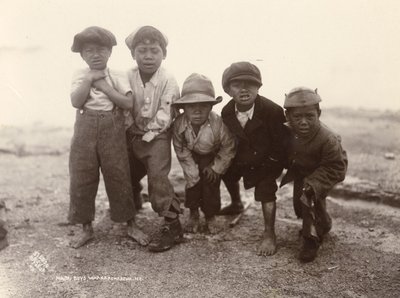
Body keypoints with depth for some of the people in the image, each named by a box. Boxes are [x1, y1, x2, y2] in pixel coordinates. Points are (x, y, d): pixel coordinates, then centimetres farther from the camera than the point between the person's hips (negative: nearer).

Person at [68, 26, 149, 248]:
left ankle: (132, 225, 18)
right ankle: (87, 228, 22)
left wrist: (103, 85, -14)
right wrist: (89, 79, -13)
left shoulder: (118, 77, 0)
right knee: (81, 178, 5)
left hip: (112, 130, -2)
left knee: (119, 176, 3)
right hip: (85, 129, 2)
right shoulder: (80, 76, 4)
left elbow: (128, 103, -14)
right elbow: (76, 102, -12)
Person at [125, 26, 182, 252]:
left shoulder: (168, 81, -15)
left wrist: (149, 133, -15)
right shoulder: (128, 78, -3)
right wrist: (129, 130, -3)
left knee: (158, 177, -16)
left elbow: (165, 114, -16)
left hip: (158, 137, -5)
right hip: (133, 136, 6)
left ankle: (172, 225, -6)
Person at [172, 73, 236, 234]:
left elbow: (227, 149, -19)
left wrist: (215, 167, -13)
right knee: (192, 181, 1)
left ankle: (210, 216, 24)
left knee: (211, 184, 0)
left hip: (213, 157, -1)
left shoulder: (219, 124, -37)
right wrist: (192, 171, -14)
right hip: (193, 156, 2)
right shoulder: (179, 124, -30)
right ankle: (193, 214, 24)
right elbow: (181, 150, -15)